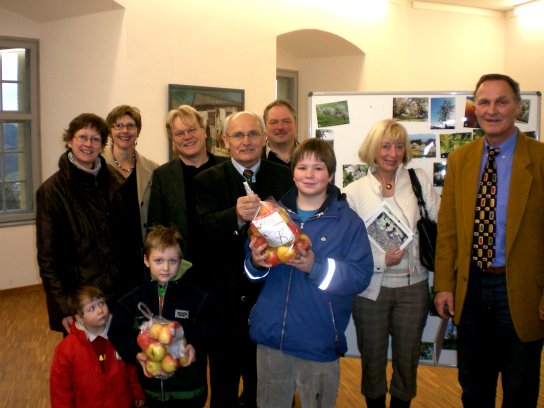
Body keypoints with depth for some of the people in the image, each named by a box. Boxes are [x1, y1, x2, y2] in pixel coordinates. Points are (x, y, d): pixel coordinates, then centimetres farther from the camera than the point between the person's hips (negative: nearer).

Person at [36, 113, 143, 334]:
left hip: (121, 292, 4)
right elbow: (47, 256, -8)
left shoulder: (114, 181, 5)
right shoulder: (52, 190, -7)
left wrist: (136, 285, 7)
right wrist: (63, 308, -12)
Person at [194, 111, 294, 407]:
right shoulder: (208, 180, -2)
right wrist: (236, 216, -38)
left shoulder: (284, 177, 2)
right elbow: (205, 227, -18)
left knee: (263, 381, 19)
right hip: (225, 293, -1)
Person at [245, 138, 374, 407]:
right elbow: (253, 273, 7)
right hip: (270, 336, 3)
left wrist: (316, 267, -27)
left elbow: (361, 276, -14)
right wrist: (255, 262, -16)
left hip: (319, 343, -2)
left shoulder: (348, 221, -4)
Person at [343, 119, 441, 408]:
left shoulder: (419, 180, 0)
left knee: (407, 359, 15)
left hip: (413, 285, 1)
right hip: (371, 288, -1)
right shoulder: (354, 192, -4)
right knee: (372, 357, 15)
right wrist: (380, 261, -16)